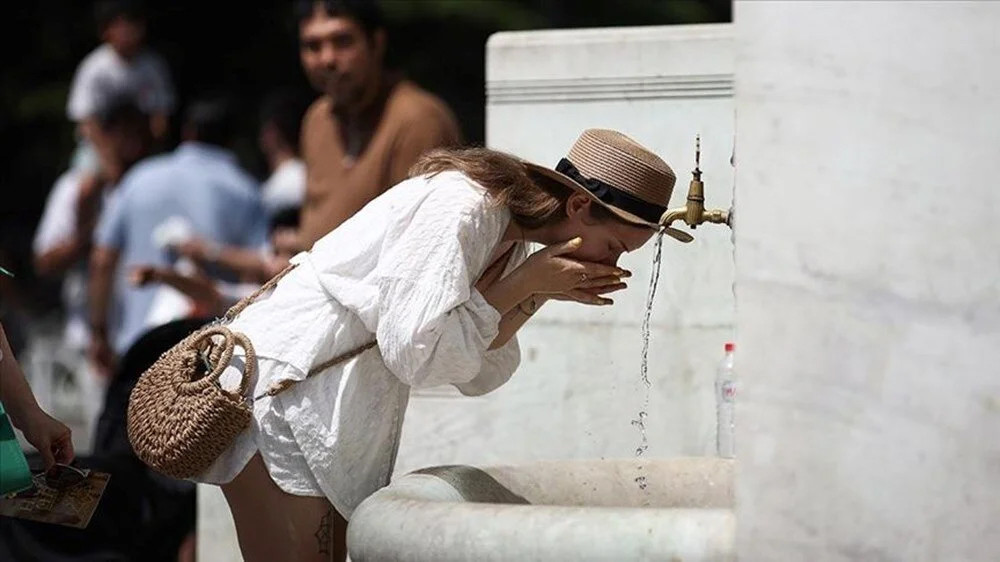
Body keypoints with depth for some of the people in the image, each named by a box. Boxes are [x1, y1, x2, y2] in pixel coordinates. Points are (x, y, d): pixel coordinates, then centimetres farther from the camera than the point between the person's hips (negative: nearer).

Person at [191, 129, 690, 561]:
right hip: (279, 389, -10)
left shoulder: (512, 236, 10)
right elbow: (415, 352, -23)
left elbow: (479, 375, 10)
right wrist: (526, 283, -17)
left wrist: (536, 294, -4)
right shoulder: (460, 207, -19)